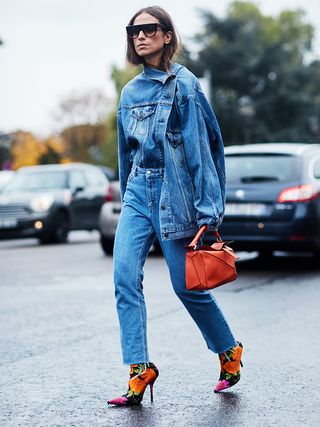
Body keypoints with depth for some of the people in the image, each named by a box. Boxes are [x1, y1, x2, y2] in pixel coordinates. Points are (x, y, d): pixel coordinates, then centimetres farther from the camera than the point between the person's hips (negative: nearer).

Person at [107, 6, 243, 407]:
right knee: (125, 277, -10)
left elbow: (200, 145, -10)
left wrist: (206, 208, -13)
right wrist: (126, 198, 22)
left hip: (173, 189, -6)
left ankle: (229, 351, 24)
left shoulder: (184, 84, -6)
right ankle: (140, 370, -6)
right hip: (138, 190, 6)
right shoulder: (130, 91, 13)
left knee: (186, 285, 1)